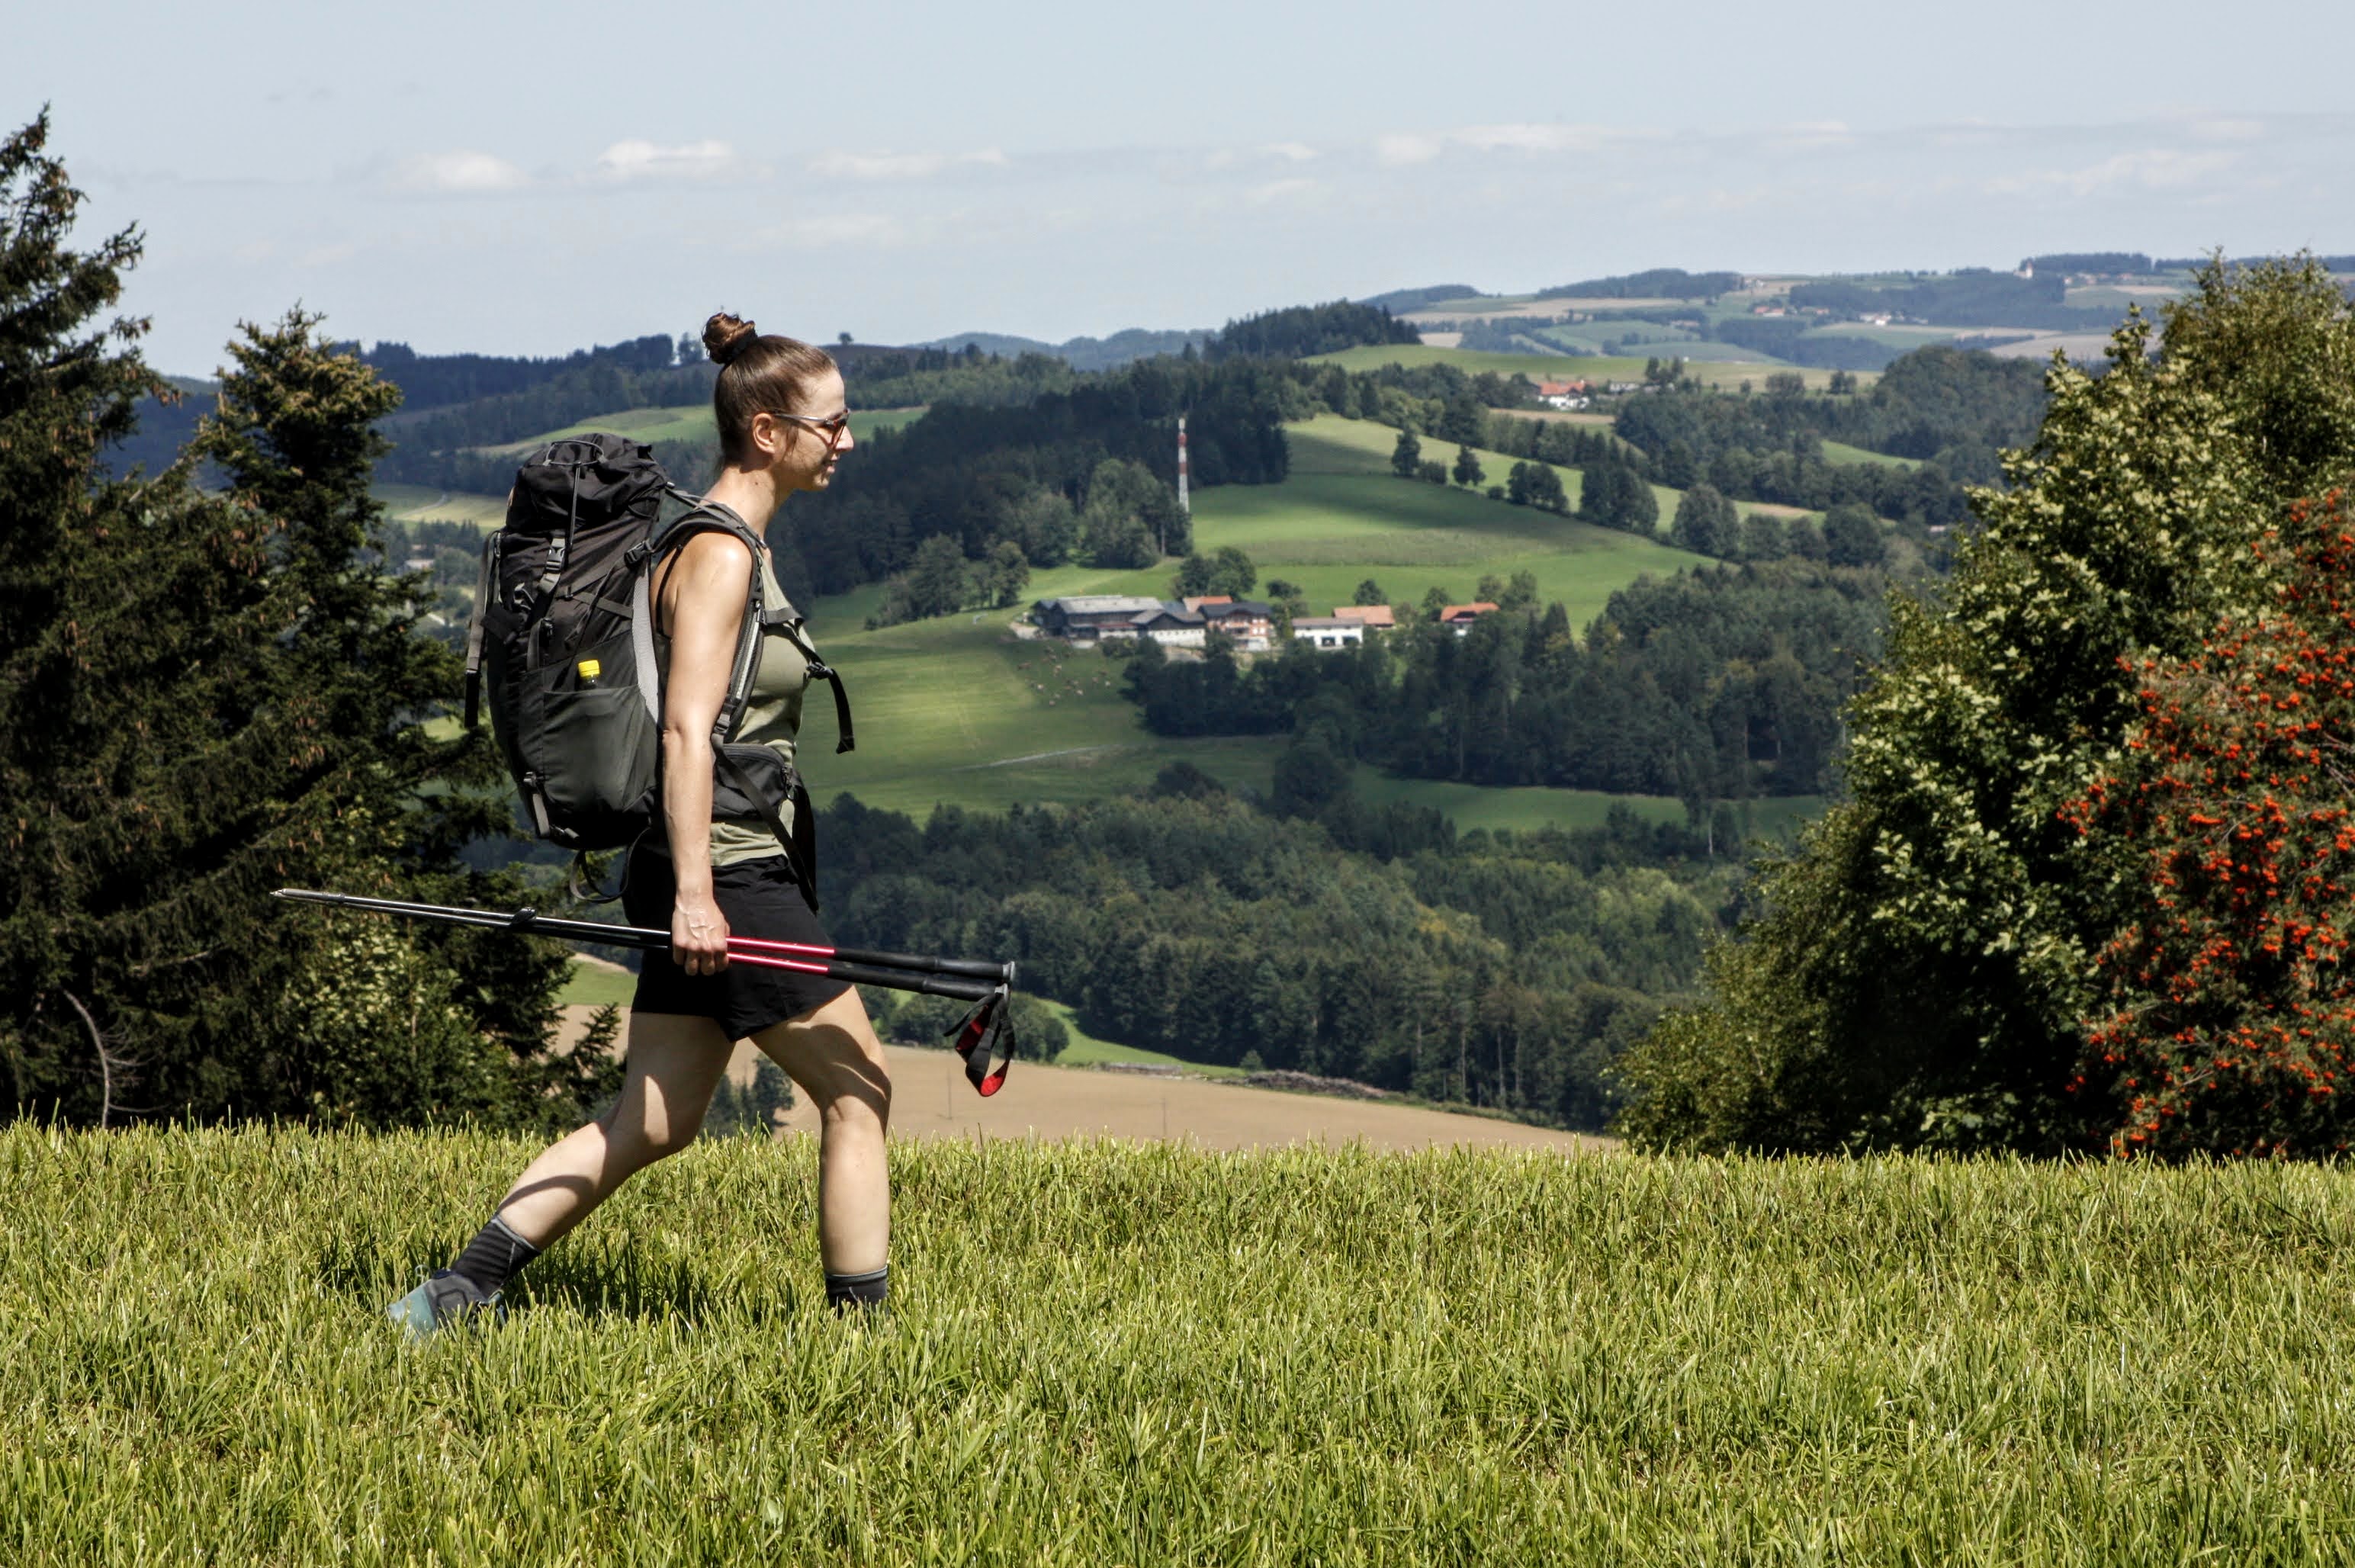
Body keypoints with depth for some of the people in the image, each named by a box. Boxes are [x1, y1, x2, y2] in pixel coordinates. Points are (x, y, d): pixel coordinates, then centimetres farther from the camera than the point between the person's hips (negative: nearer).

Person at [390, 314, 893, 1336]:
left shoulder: (734, 543, 17)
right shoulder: (717, 553, -14)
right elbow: (687, 728, -22)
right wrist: (694, 894, -28)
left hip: (709, 878, 10)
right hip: (724, 874, -10)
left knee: (654, 1123, 8)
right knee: (858, 1091, 0)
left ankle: (456, 1297, 5)